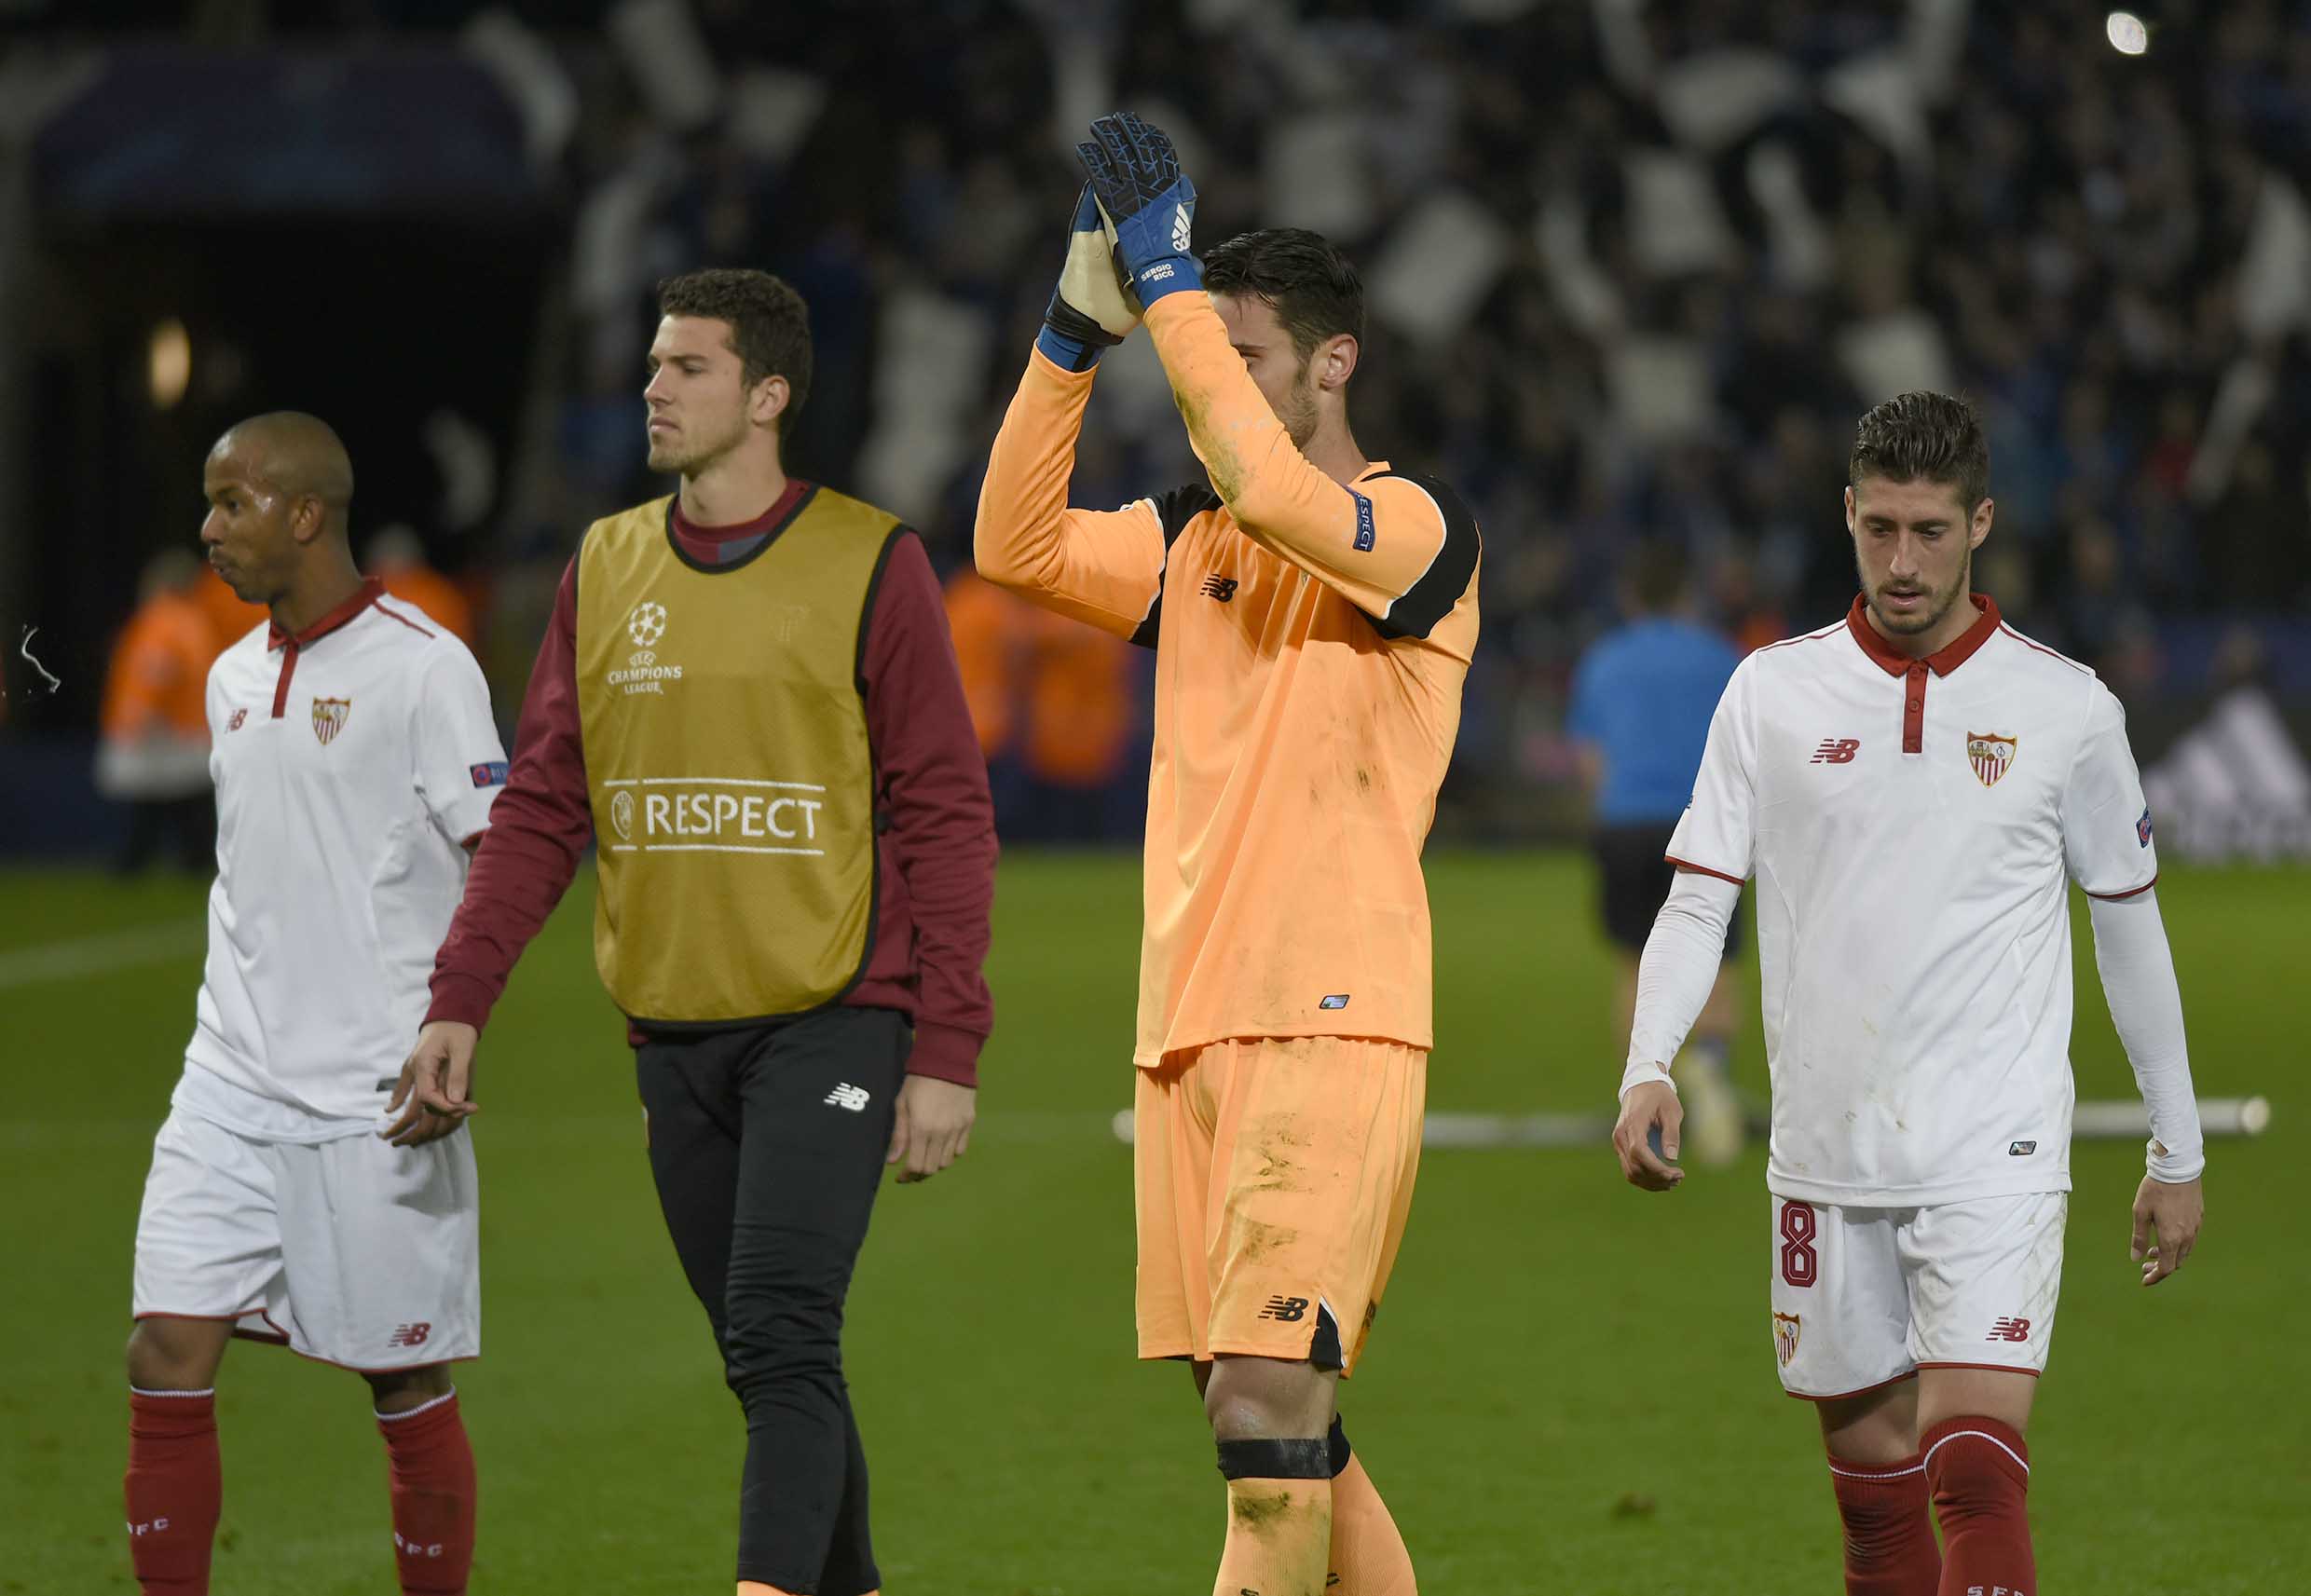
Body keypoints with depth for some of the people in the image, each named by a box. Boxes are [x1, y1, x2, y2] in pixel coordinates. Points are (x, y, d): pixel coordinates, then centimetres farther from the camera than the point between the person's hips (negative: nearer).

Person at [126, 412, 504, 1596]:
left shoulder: (421, 667, -8)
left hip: (375, 1096, -6)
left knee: (407, 1386, 1)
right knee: (166, 1354, -4)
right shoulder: (233, 678, 14)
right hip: (231, 1086, 6)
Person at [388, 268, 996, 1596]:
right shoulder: (606, 568, 10)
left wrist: (948, 1051, -10)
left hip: (832, 1022, -5)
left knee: (782, 1339, -17)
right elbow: (542, 809, 11)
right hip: (674, 1029, 5)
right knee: (768, 1359, 11)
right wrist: (460, 1003, 0)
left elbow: (947, 819, -5)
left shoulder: (872, 564, -4)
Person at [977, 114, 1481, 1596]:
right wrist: (1077, 328, -2)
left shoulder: (1420, 528, -4)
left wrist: (1170, 279, -17)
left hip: (1333, 1027, -7)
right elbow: (1016, 546, 5)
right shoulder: (1187, 541, 17)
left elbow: (1266, 486, -22)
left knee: (1267, 1404, -17)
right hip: (1189, 1028, 7)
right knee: (1277, 1434, 8)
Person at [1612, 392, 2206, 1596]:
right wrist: (1648, 1070, -15)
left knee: (1974, 1474, -17)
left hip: (1994, 1157, -2)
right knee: (1871, 1481, 8)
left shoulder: (2067, 709, 1)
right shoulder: (1771, 693, 4)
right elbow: (1697, 900, 3)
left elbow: (2129, 926, 10)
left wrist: (2178, 1153, 14)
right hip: (1826, 1159, 3)